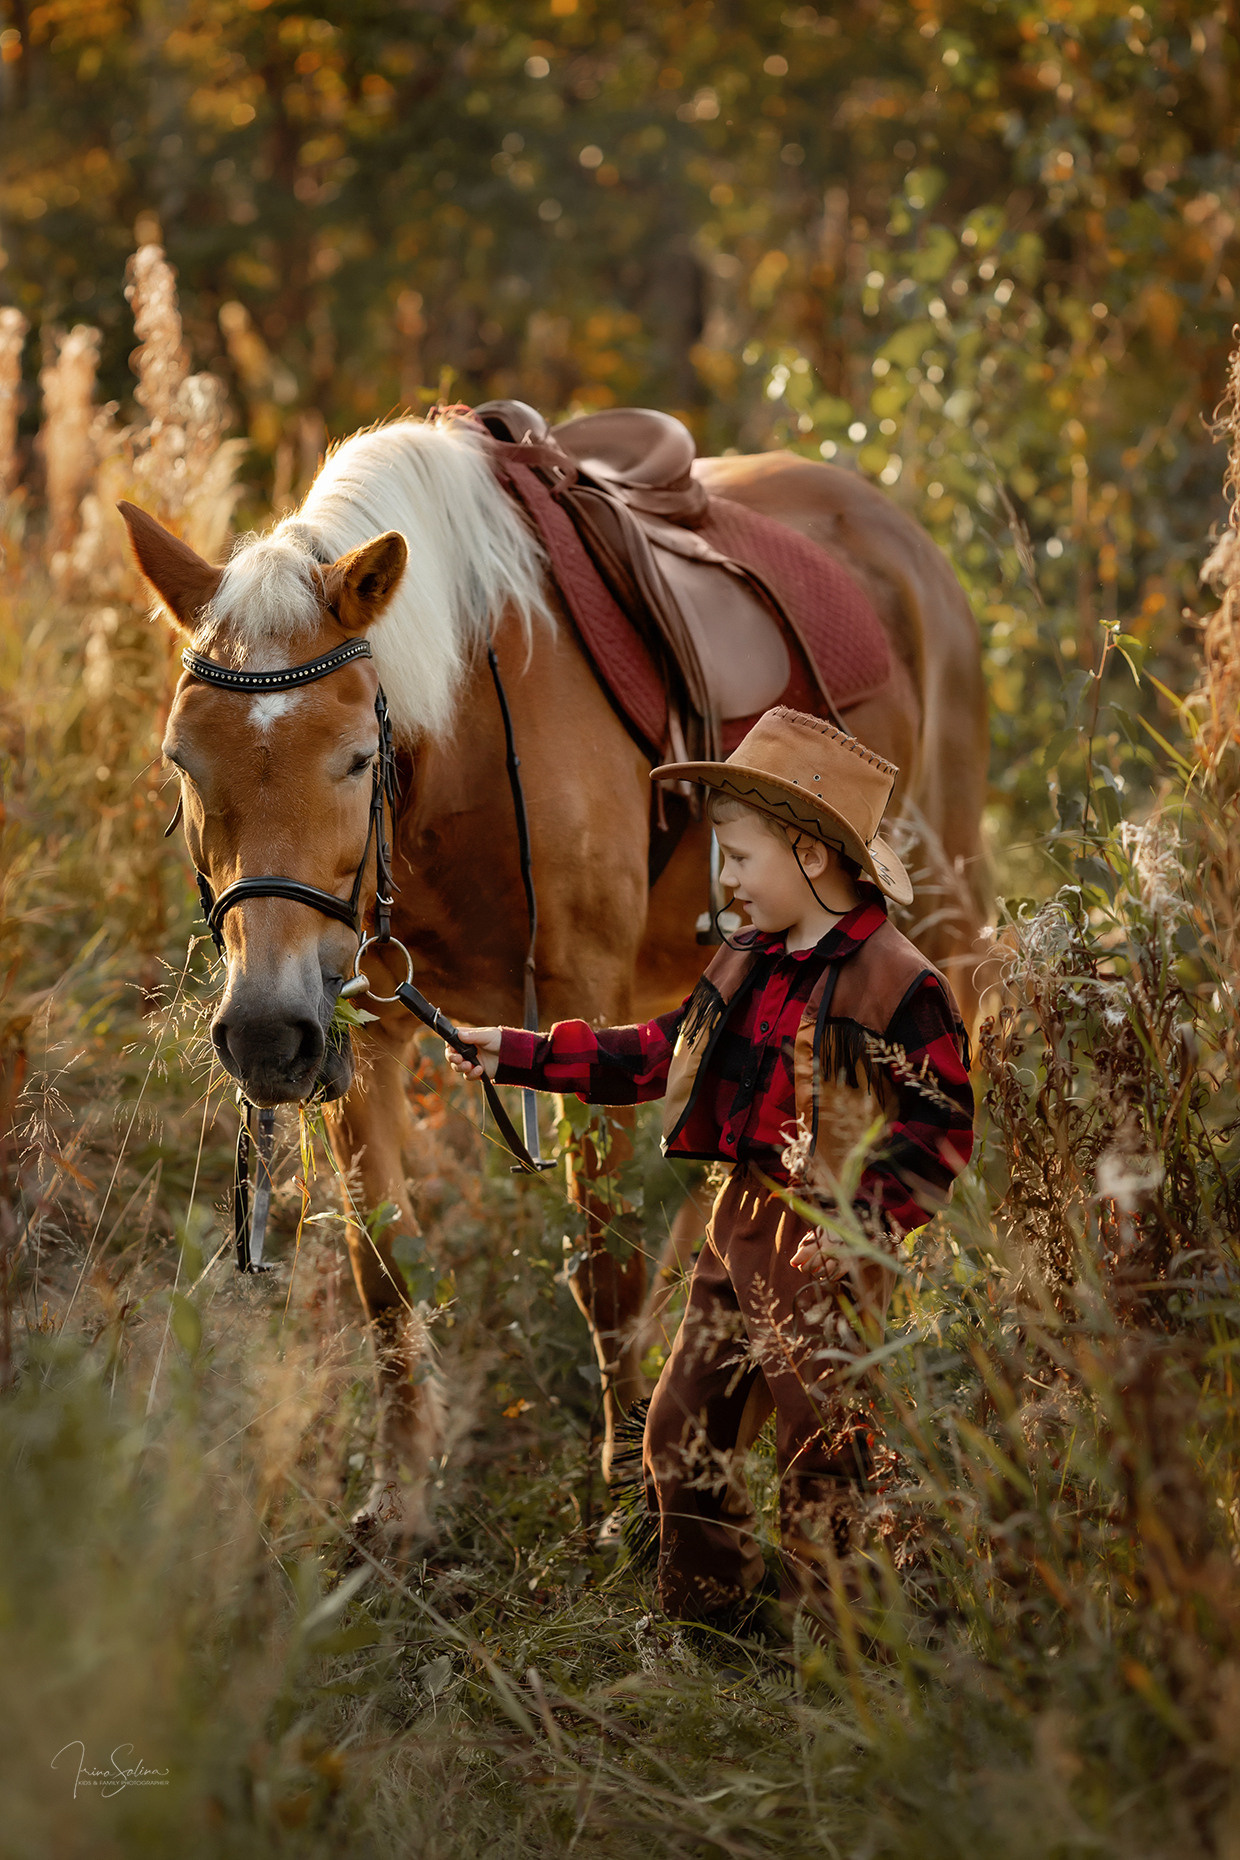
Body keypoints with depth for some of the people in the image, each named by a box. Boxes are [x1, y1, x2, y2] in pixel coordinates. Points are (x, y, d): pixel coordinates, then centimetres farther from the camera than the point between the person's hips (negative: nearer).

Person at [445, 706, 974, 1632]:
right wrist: (520, 1054, 16)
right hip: (742, 1219, 8)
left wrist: (866, 1212, -23)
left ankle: (820, 1623, 9)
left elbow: (941, 1129, -13)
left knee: (819, 1435, -2)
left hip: (831, 1241, -8)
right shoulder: (746, 968, 11)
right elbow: (652, 1056, 19)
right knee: (683, 1425, 13)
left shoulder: (897, 984, -13)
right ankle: (704, 1601, 28)